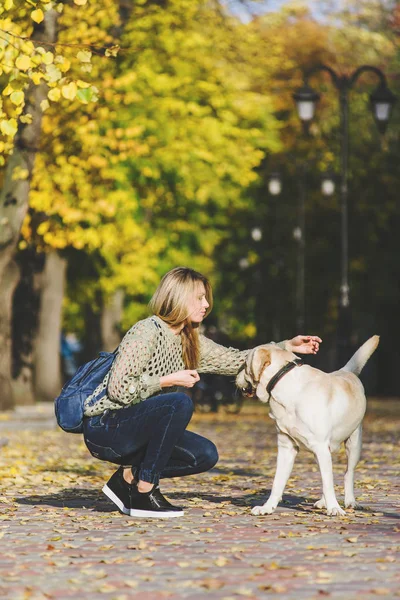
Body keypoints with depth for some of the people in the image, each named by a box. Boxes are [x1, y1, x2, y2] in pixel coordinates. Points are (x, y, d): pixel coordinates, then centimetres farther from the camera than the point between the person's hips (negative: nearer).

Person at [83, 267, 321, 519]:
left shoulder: (190, 342, 9)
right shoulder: (147, 332, -17)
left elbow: (234, 360, 13)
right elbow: (119, 389, -24)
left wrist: (288, 346, 8)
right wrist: (170, 380, -20)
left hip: (135, 429, 9)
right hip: (105, 429, -9)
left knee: (205, 455, -2)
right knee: (179, 402, -30)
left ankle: (129, 476, 6)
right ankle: (144, 493, -21)